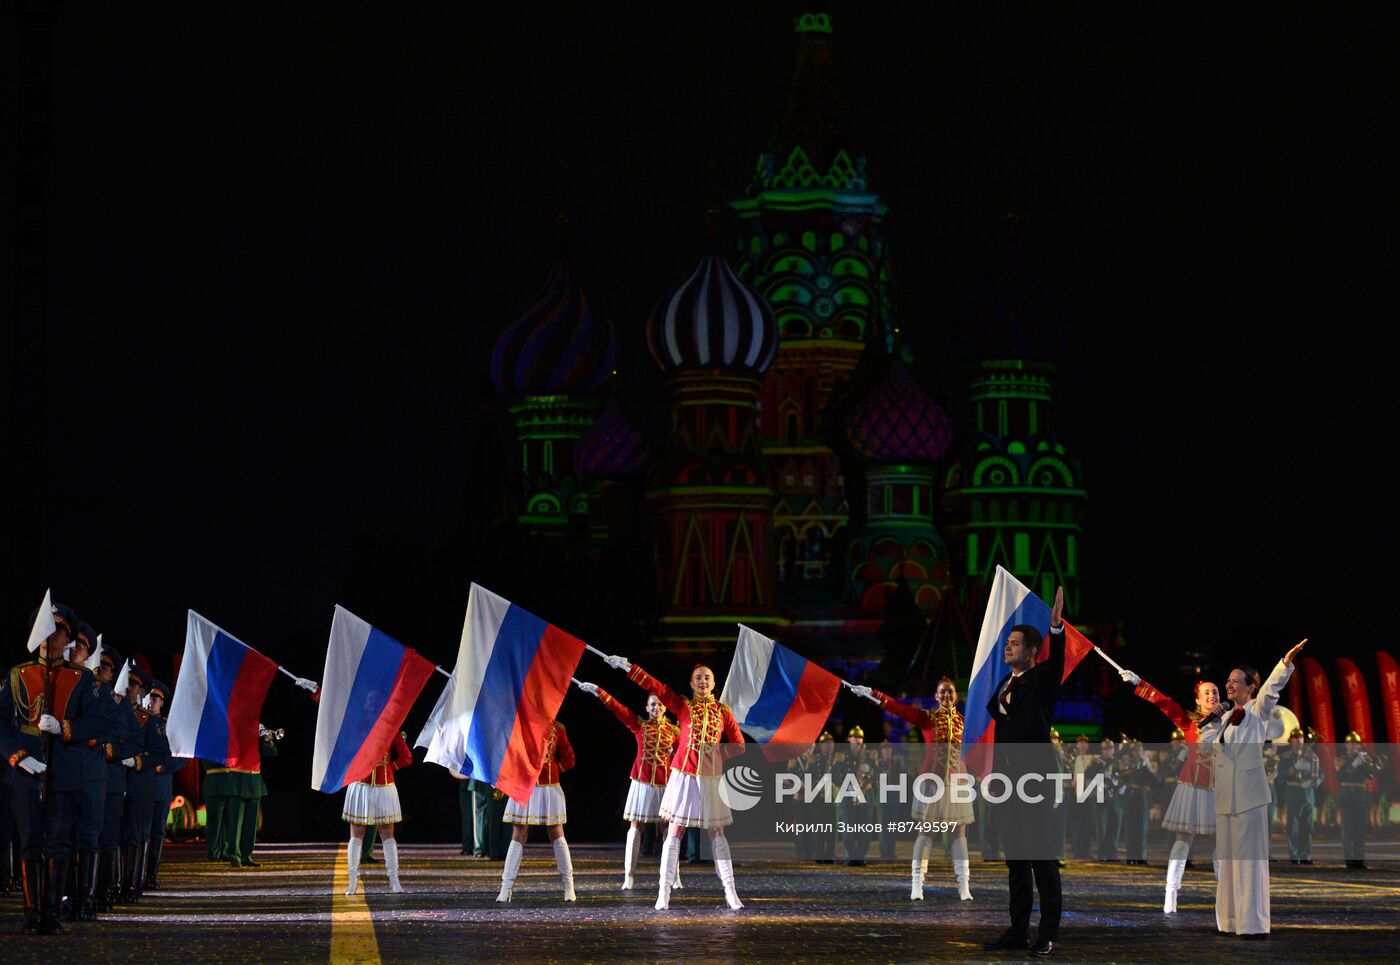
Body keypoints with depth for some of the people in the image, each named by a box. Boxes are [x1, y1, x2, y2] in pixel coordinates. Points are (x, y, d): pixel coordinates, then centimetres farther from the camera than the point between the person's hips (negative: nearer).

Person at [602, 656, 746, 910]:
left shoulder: (723, 712, 7)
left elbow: (739, 745, 11)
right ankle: (664, 893, -3)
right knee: (675, 832, -3)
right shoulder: (682, 706, 3)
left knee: (717, 833, 5)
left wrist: (717, 748, -3)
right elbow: (654, 686, -2)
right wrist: (628, 667, -7)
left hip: (711, 777, 1)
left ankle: (730, 892, 5)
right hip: (684, 776, -1)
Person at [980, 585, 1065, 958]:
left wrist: (1056, 626, -42)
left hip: (1035, 778, -7)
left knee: (1042, 858, -6)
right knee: (1016, 859, 10)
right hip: (1007, 780, 7)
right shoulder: (1005, 685, 16)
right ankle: (1018, 931, 15)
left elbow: (1057, 660, -24)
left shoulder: (1041, 679, -4)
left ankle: (1048, 935, -4)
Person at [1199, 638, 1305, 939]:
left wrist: (1286, 663, -35)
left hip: (1249, 795, -7)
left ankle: (1254, 924, -9)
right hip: (1224, 796, 7)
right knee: (1226, 857, 9)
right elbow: (1205, 743, 19)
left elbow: (1271, 690, -20)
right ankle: (1229, 921, 14)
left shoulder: (1258, 712, -3)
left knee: (1249, 858, -8)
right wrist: (1214, 719, 6)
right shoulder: (1226, 715, 15)